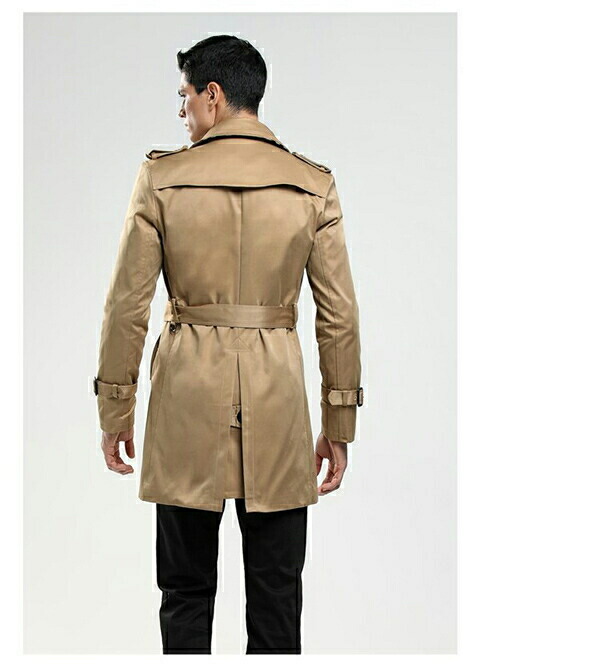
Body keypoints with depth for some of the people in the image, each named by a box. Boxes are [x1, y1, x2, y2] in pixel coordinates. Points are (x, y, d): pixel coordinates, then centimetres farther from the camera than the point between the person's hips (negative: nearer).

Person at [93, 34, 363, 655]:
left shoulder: (161, 177, -3)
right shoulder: (313, 184, 0)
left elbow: (127, 306, -3)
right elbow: (340, 316, 1)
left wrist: (115, 412, 7)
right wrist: (338, 427, 9)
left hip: (187, 393, -1)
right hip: (277, 394, 1)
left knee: (186, 590, 12)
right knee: (276, 594, 10)